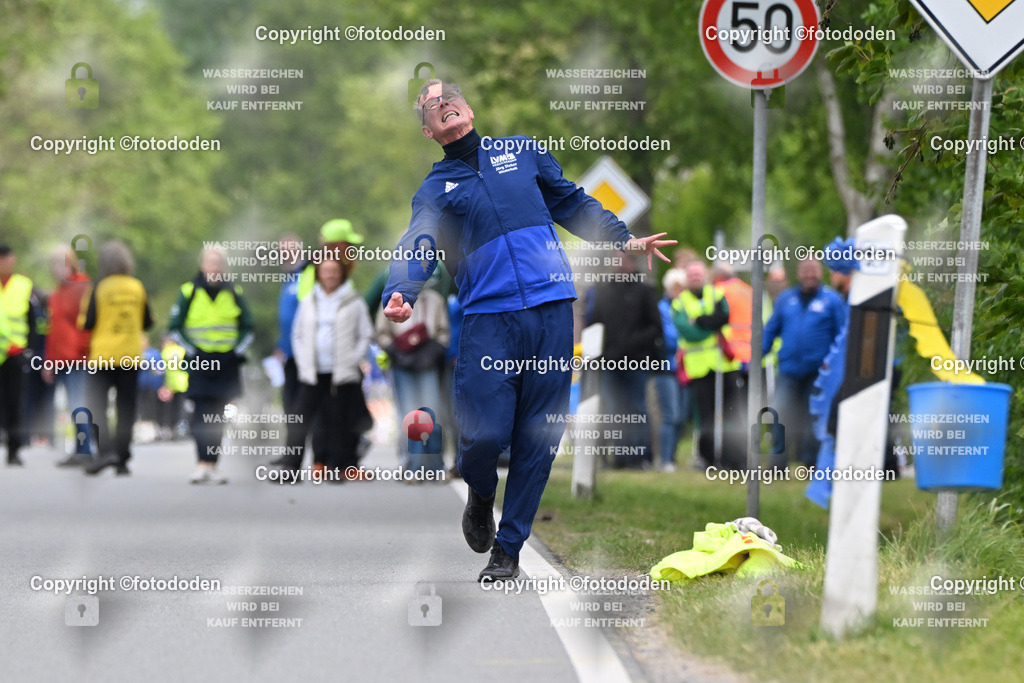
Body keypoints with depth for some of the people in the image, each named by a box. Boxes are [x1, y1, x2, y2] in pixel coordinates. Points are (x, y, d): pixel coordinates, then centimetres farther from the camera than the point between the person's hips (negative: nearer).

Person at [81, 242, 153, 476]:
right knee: (126, 408, 8)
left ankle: (106, 450, -18)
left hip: (103, 357, -3)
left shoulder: (100, 287, -8)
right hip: (131, 357, 3)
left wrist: (82, 320, 12)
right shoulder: (138, 288, 2)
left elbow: (89, 323, -9)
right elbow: (147, 323, 7)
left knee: (96, 404, 1)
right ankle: (123, 460, 7)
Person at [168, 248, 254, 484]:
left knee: (218, 418, 3)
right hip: (199, 363, -2)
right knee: (202, 414, -13)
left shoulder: (234, 292, 8)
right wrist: (192, 351, -6)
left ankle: (212, 465, 7)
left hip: (227, 364, 2)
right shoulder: (188, 292, 2)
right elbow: (175, 327, 5)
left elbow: (248, 327, 15)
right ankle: (202, 464, -17)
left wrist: (236, 351, 1)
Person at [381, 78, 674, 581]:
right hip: (487, 318, -2)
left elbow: (573, 203, 26)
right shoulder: (435, 190, 12)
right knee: (485, 431, -14)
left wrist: (623, 240, 15)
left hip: (551, 310, 2)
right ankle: (481, 495, 21)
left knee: (538, 437, 0)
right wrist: (399, 295, -24)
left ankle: (508, 548, 11)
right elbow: (419, 249, -4)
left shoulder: (523, 153, 19)